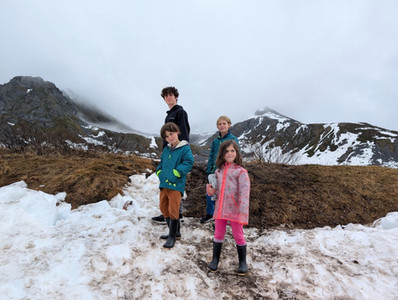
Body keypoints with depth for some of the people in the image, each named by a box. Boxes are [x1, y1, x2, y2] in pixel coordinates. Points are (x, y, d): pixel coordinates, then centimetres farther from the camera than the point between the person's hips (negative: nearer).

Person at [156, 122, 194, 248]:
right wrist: (159, 173, 7)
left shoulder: (185, 149, -6)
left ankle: (172, 236, 10)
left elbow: (189, 162, -16)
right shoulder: (166, 150, 14)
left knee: (173, 210, -5)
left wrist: (176, 174, -20)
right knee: (164, 208, 15)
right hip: (163, 184, 8)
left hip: (176, 185, -7)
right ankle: (174, 231, 31)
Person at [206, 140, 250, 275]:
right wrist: (212, 191, -4)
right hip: (220, 208, 5)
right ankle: (215, 260, 29)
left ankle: (242, 262, 26)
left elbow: (244, 193, -14)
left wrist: (242, 212, -19)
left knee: (238, 235, 8)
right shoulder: (219, 171, 8)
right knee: (218, 234, 13)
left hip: (234, 209, -4)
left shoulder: (241, 171, -9)